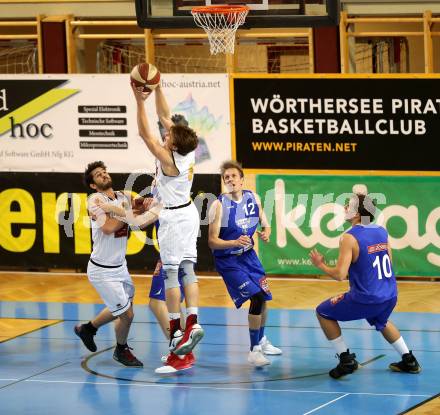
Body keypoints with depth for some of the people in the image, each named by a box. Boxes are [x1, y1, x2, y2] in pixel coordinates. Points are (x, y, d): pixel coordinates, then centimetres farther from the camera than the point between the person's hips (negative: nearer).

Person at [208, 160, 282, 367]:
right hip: (228, 261, -6)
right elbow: (212, 241, -20)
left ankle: (261, 341, 42)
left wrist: (265, 233, -13)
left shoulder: (253, 198, -3)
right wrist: (235, 242, -36)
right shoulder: (219, 205, -19)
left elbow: (265, 224, 11)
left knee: (263, 298, 16)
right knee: (256, 297, -19)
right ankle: (254, 351, -8)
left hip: (248, 255, 6)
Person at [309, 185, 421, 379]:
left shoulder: (350, 238, -17)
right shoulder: (382, 232, 4)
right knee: (380, 321, 39)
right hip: (390, 297, 7)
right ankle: (409, 361, 37)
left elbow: (340, 274, -20)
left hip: (366, 299, -7)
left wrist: (321, 265, -2)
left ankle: (346, 360, 11)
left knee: (323, 312, 14)